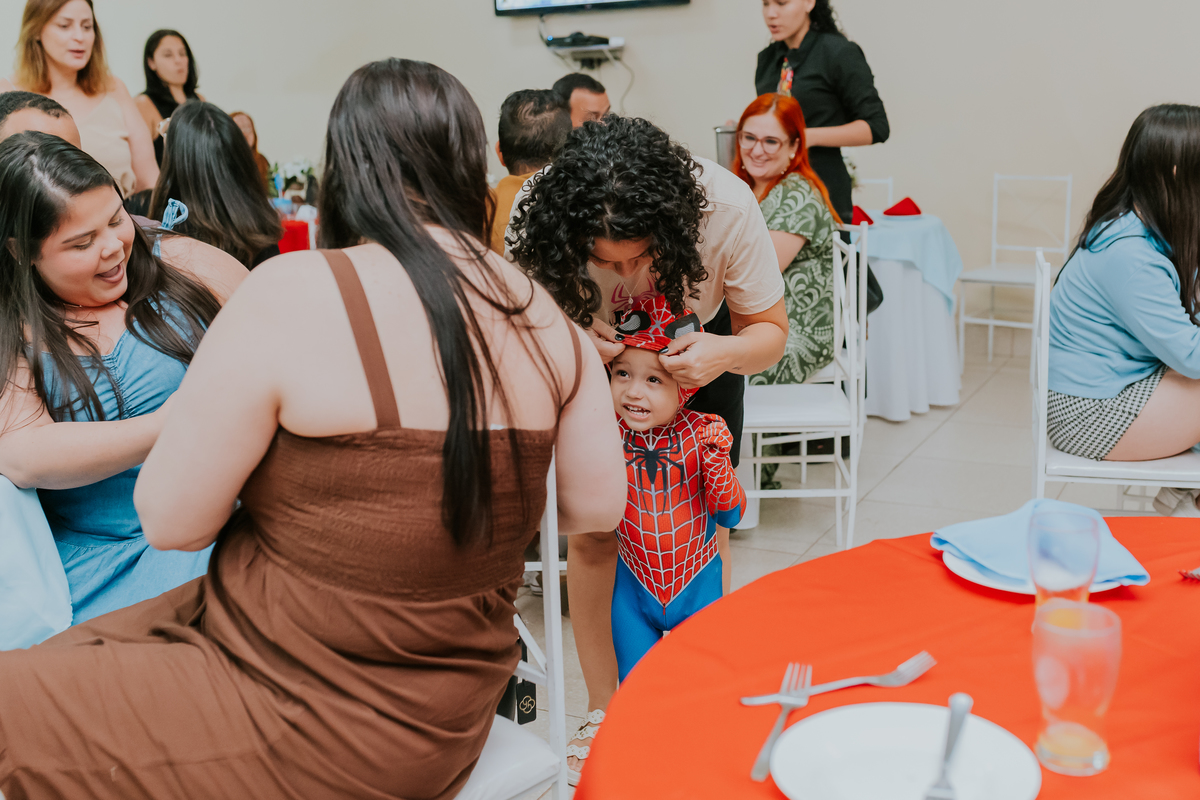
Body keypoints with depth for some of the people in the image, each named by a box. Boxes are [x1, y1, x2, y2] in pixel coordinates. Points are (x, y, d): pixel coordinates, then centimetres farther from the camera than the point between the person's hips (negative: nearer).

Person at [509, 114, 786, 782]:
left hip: (699, 353, 0)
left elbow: (770, 330, -20)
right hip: (596, 358, 0)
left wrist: (726, 353, -43)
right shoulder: (537, 220, -35)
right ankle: (603, 713, 13)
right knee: (593, 530, -4)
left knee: (707, 529, 0)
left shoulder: (725, 206, -36)